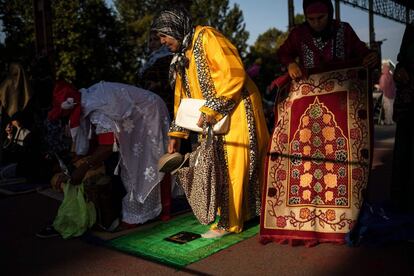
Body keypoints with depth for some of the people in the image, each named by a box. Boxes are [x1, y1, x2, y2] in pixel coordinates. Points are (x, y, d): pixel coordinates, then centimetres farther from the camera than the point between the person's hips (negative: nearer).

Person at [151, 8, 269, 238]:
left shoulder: (206, 37, -12)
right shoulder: (181, 57, 15)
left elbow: (233, 73, -22)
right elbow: (182, 97, 19)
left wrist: (212, 108, -23)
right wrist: (176, 134, 16)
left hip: (237, 109, -8)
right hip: (215, 118, 8)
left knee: (234, 164, -2)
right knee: (217, 165, 9)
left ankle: (229, 222, 8)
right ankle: (233, 215, 22)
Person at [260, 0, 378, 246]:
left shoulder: (344, 30, 5)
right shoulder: (299, 34, 3)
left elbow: (361, 51, 18)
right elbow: (283, 53, 20)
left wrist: (371, 57, -4)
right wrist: (290, 63, -1)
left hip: (342, 101, 1)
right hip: (304, 101, 0)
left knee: (343, 155, -4)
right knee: (301, 154, -8)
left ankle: (351, 219, 6)